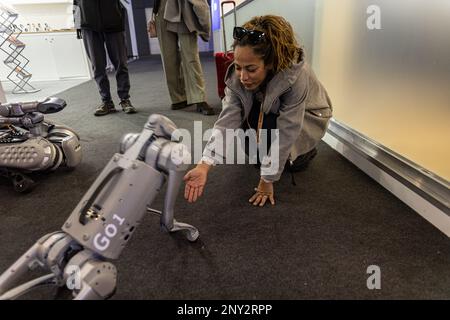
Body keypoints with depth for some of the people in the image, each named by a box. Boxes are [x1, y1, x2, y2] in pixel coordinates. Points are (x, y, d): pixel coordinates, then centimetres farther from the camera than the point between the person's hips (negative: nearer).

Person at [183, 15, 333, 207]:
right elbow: (227, 121, -33)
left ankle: (306, 151, -2)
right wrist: (204, 166, -46)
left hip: (308, 115, -4)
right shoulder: (237, 76, -26)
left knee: (265, 125, -31)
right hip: (270, 114, 4)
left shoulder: (296, 76, -38)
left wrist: (267, 181, -31)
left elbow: (285, 133, -36)